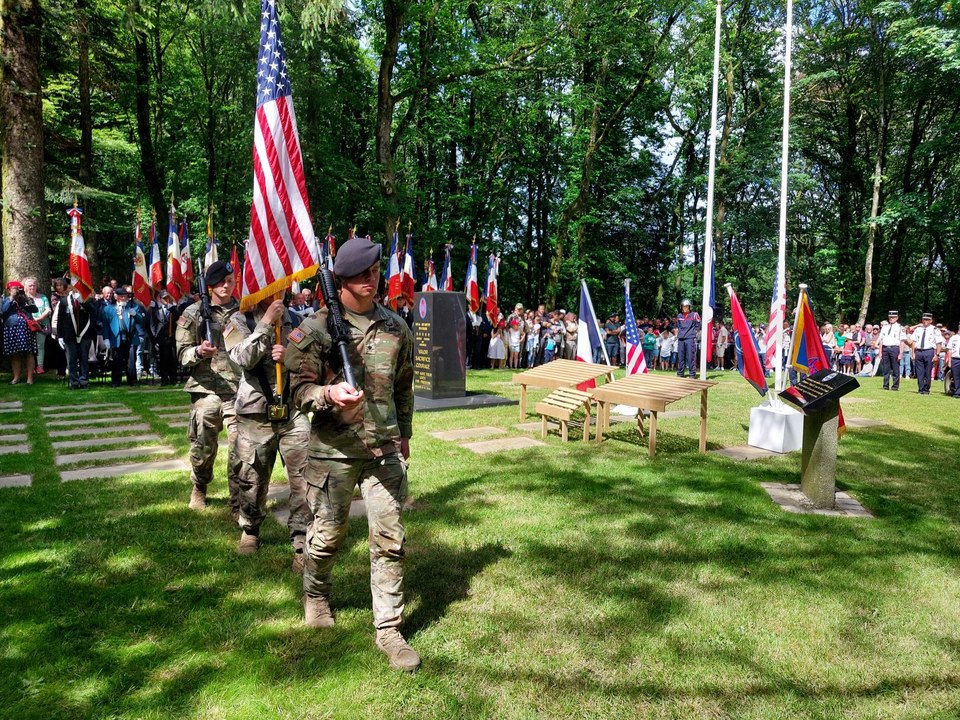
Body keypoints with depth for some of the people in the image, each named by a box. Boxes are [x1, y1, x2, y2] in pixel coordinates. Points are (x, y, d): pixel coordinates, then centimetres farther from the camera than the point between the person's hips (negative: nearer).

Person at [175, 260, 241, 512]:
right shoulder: (193, 313, 3)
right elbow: (182, 353, 1)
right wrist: (199, 352, -20)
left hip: (239, 390, 1)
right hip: (206, 390, 0)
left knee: (240, 449, -4)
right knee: (202, 448, 10)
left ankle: (238, 503, 7)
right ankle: (199, 489, 37)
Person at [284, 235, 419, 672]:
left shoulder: (396, 328, 7)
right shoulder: (315, 329, -6)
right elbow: (298, 389, -7)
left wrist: (404, 434, 20)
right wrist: (329, 394, -28)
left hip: (385, 450, 3)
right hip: (334, 451, -2)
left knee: (390, 539, 2)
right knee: (328, 535, 13)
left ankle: (389, 629, 16)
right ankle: (315, 594, 44)